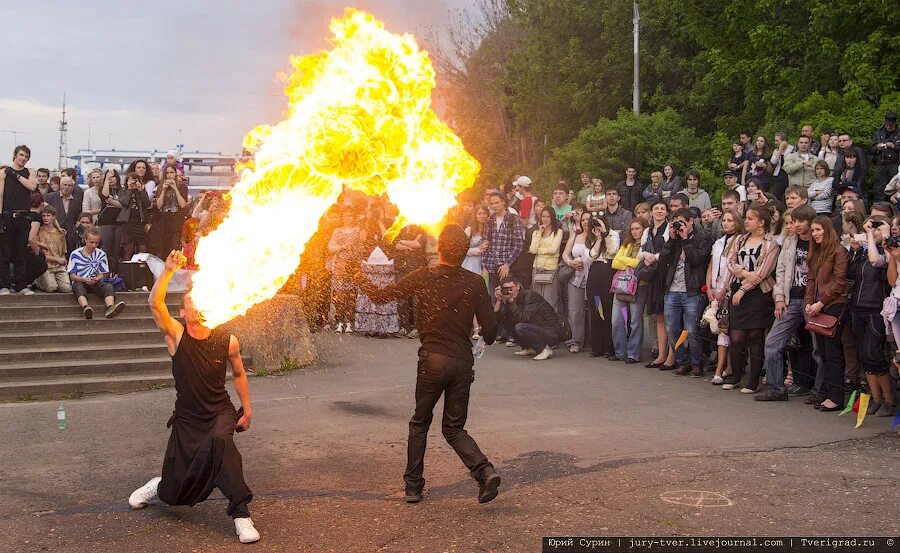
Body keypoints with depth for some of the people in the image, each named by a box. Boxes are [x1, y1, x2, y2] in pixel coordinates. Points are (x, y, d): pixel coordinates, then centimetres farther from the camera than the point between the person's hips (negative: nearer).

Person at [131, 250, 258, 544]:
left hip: (221, 413, -1)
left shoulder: (228, 341, -8)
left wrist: (247, 409, 9)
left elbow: (239, 374, 9)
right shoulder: (176, 335, -11)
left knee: (220, 440, -39)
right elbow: (155, 303, -28)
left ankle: (240, 513, -30)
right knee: (173, 495, 6)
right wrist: (168, 270, -41)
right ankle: (160, 484, 47)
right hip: (186, 418, 1)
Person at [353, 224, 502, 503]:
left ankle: (413, 485, 18)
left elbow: (381, 295, 2)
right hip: (463, 363, 2)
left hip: (433, 360, -2)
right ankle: (484, 470, -9)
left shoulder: (423, 278, -5)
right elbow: (490, 331, -2)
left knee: (420, 423, 17)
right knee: (454, 428, 13)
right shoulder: (475, 283, -1)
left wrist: (361, 281, 21)